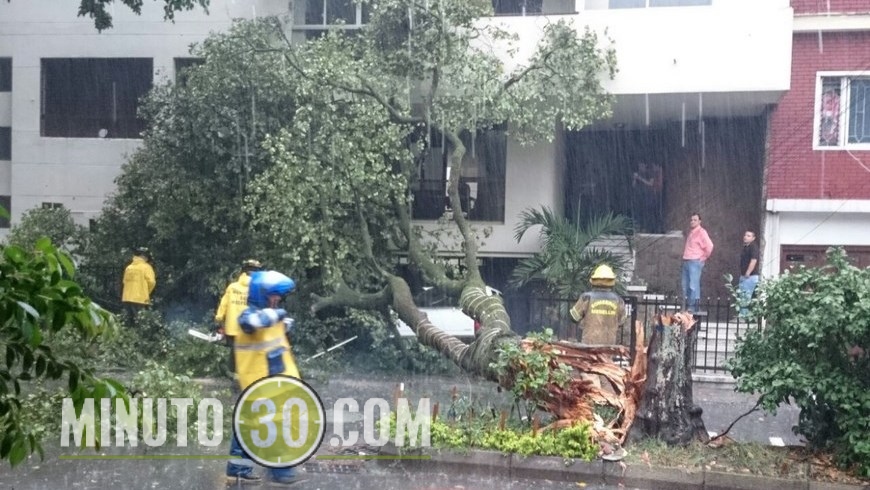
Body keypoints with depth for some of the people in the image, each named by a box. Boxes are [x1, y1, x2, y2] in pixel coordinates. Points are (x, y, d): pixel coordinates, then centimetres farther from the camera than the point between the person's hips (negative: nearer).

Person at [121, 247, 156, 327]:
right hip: (140, 299, -5)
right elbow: (151, 282, -10)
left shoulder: (128, 268, 11)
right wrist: (146, 292, 7)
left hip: (127, 299, 6)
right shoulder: (146, 267, -4)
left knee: (130, 322, 12)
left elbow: (125, 281, 11)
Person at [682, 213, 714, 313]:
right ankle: (688, 306, 15)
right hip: (686, 262, 9)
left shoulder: (701, 232, -9)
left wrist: (704, 257, -7)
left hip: (695, 262, -9)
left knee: (694, 285, -11)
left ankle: (693, 307, -10)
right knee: (685, 285, 9)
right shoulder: (690, 232, 17)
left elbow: (709, 246, -17)